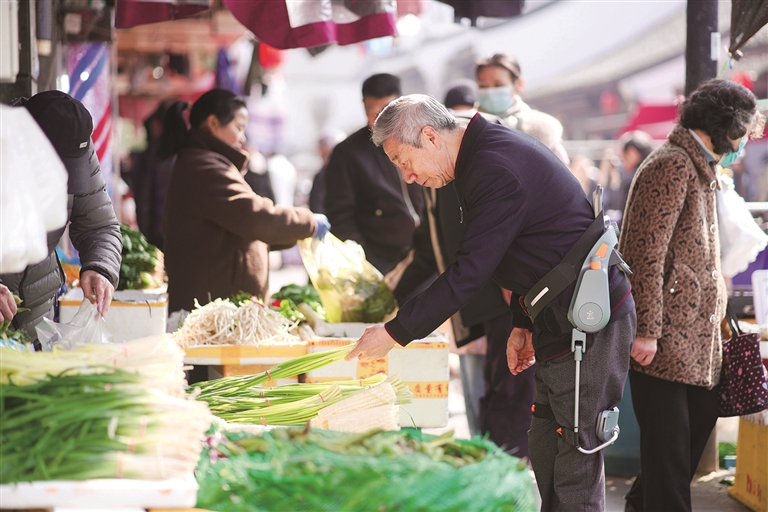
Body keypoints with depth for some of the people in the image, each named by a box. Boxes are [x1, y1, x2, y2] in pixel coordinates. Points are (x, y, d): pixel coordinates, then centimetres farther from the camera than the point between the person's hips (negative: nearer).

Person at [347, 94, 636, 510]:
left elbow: (467, 273, -23)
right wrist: (522, 324, 17)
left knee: (575, 463, -6)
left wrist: (393, 333, -17)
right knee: (545, 450, 14)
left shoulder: (495, 170, -21)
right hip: (560, 322, 11)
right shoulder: (494, 151, 12)